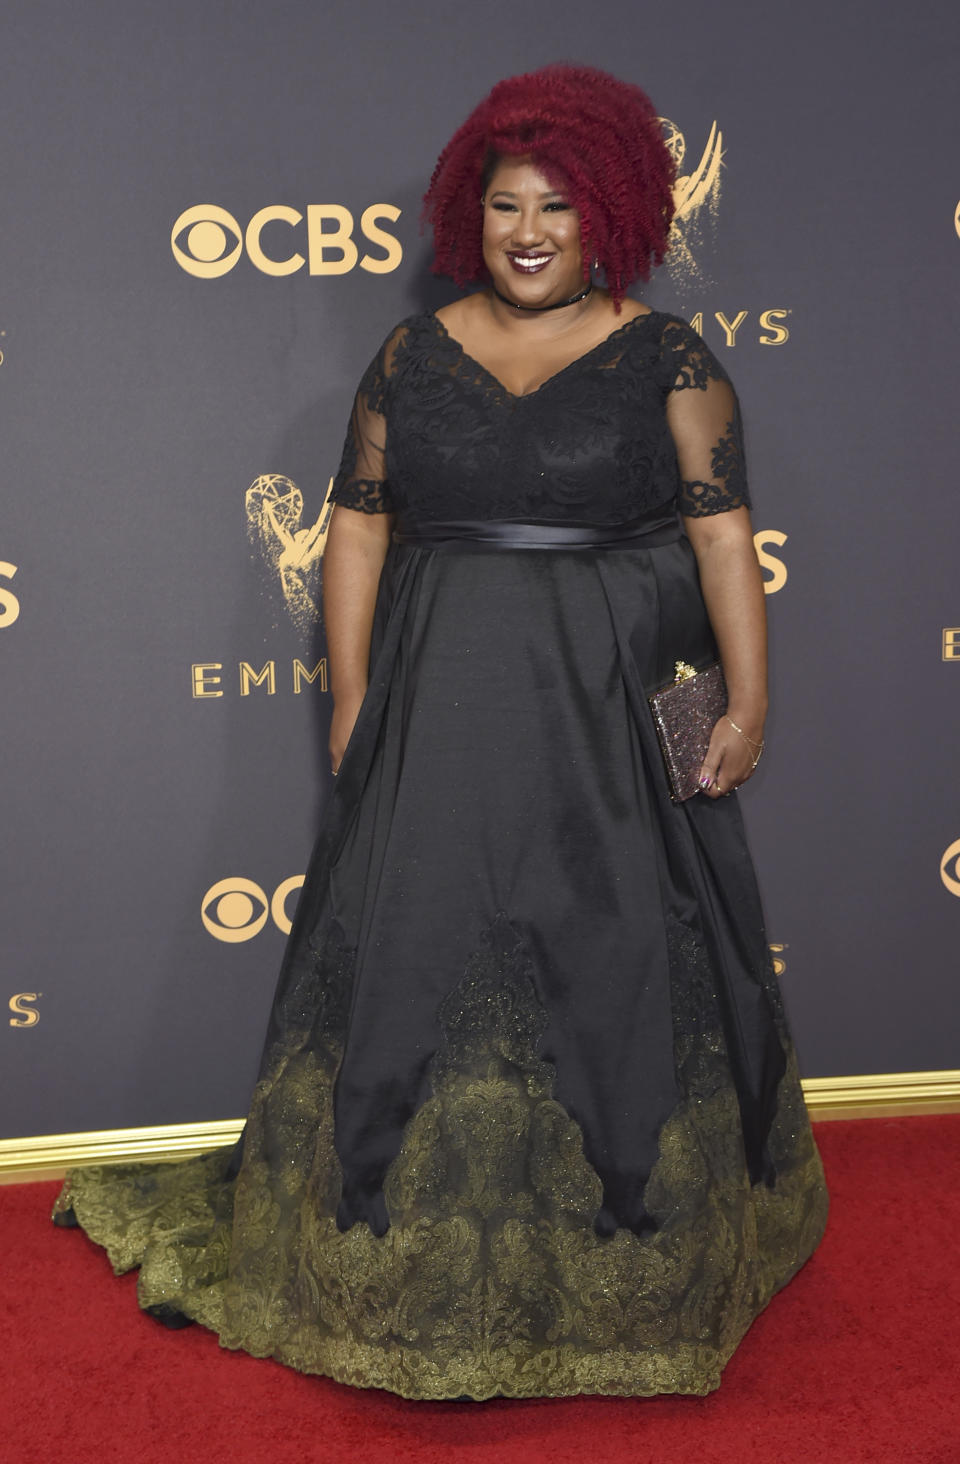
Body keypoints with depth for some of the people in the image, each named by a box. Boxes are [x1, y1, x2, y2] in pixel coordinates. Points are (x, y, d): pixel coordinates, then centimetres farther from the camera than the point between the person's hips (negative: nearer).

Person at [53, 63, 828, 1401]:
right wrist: (351, 698, 1)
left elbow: (723, 533, -5)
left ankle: (622, 1254, 24)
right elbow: (358, 528, 6)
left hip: (609, 717, -2)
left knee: (610, 961, 5)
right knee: (415, 956, 6)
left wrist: (748, 700, -11)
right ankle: (416, 1255, 24)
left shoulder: (665, 360, 0)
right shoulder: (414, 357, 7)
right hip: (439, 713, 2)